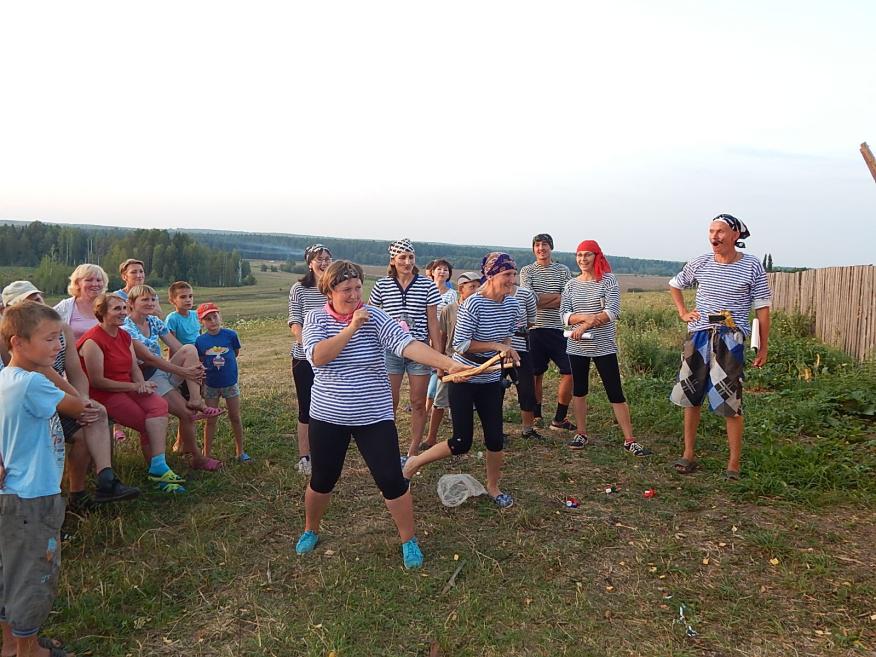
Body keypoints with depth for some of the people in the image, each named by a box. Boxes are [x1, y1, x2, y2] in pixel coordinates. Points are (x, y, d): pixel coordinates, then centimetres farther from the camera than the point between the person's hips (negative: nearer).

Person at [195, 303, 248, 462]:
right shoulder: (200, 340, -8)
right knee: (210, 421, 7)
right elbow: (200, 361, 5)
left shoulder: (230, 335, -11)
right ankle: (206, 455, 18)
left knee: (235, 418, 9)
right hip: (210, 385, 0)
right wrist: (201, 368, -12)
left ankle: (240, 452, 22)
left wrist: (222, 362, 0)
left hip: (230, 383, 0)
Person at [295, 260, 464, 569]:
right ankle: (310, 531, 43)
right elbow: (317, 357, -21)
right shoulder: (316, 318, -4)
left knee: (392, 480, -1)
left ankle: (409, 541, 20)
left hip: (374, 416, -1)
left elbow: (407, 344, -23)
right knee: (322, 480, 16)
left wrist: (449, 364, -36)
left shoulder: (374, 317, -9)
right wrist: (351, 328, -27)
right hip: (327, 417, 1)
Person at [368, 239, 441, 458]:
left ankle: (413, 452, 18)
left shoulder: (427, 286, 0)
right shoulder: (381, 285, 1)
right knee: (389, 402, 3)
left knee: (418, 403, 5)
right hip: (390, 350, 0)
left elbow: (432, 321, 2)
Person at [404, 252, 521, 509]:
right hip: (464, 379, -5)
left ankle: (493, 486, 30)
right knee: (461, 443, -4)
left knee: (495, 439, 5)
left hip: (491, 382, 6)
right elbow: (460, 344, -20)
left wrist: (508, 349, -6)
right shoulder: (473, 304, -21)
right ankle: (414, 462, 19)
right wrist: (496, 346, -23)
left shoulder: (512, 304, -1)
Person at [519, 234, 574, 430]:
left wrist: (540, 300, -11)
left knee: (570, 372, -5)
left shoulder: (563, 270, 8)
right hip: (535, 329, -1)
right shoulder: (527, 271, 6)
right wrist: (556, 297, -8)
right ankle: (536, 416, 23)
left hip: (558, 329, 1)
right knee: (536, 374, 8)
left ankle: (560, 419, 7)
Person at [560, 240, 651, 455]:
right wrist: (586, 317, -19)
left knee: (615, 393, -2)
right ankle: (581, 434, 25)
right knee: (579, 390, 12)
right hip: (577, 346, 4)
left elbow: (612, 312, -14)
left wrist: (585, 325, -19)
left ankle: (629, 440, 5)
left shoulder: (608, 281, -3)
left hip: (604, 346, -4)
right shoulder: (571, 285, 7)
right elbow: (564, 314, -1)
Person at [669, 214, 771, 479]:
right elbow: (675, 284, 24)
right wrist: (683, 312, 12)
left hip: (731, 339, -4)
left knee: (730, 402, -5)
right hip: (699, 335, 4)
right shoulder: (700, 263, 5)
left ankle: (734, 462, 7)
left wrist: (763, 348, -2)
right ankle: (689, 454, 21)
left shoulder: (751, 267, -3)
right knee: (691, 397, 9)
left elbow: (762, 309, -1)